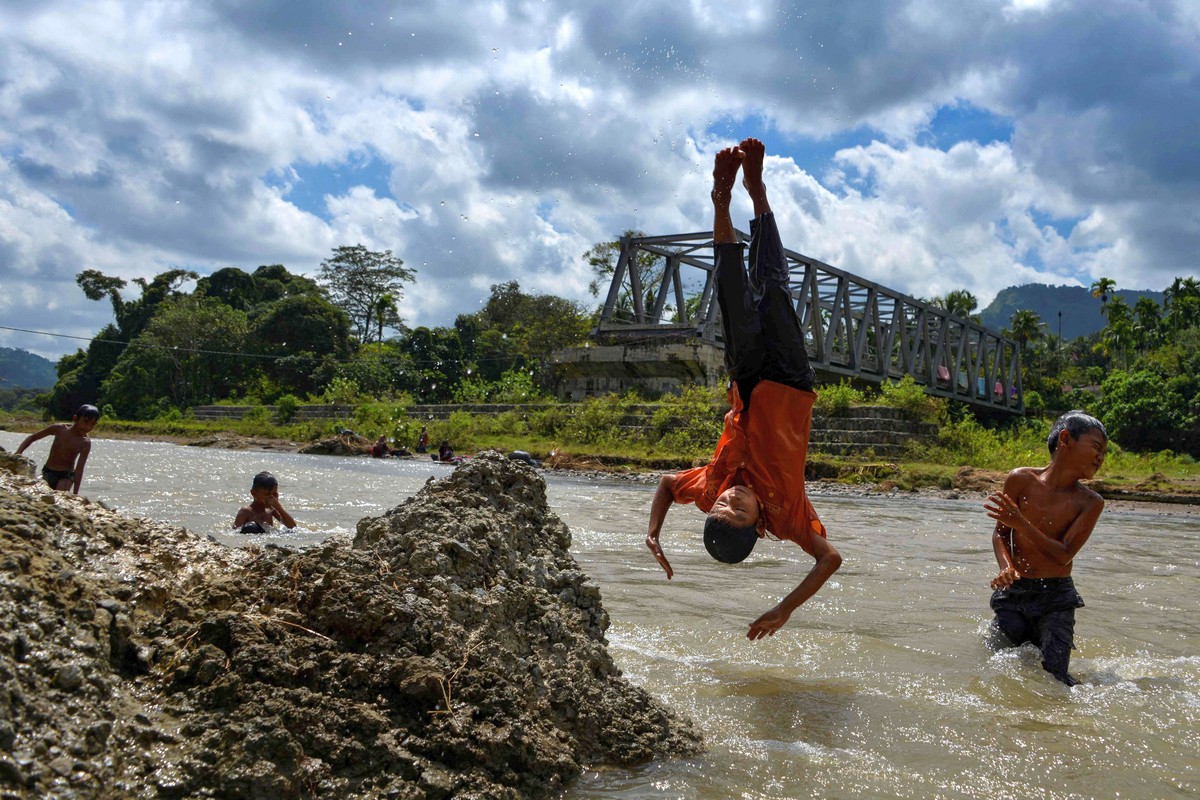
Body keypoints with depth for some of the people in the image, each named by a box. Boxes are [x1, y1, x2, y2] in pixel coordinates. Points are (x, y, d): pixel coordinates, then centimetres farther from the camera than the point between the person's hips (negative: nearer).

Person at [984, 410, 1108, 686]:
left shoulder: (1090, 502, -5)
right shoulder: (1021, 480, -4)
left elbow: (1064, 555, -13)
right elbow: (1000, 533, 4)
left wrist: (1021, 524, -23)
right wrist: (1007, 568, -15)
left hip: (1056, 598, 0)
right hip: (1014, 594, 1)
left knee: (1054, 674, -12)